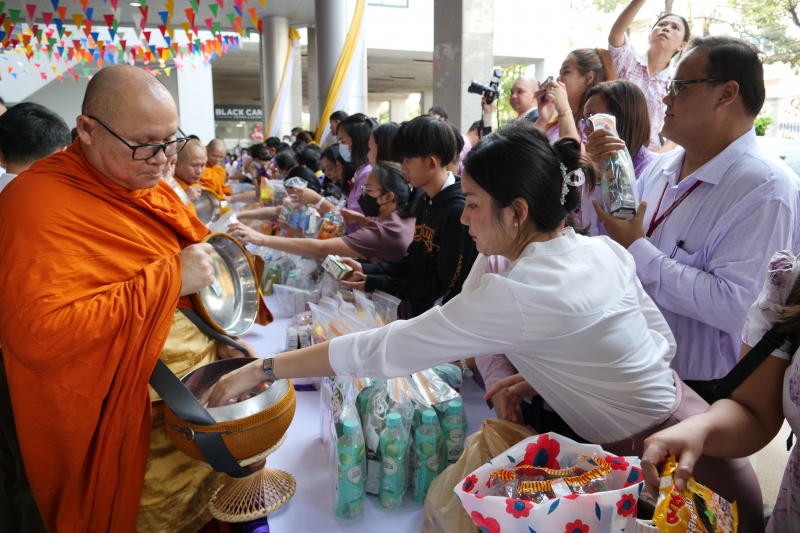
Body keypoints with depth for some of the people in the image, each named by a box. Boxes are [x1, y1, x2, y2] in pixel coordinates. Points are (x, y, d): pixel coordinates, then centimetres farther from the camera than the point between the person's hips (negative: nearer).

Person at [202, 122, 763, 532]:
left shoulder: (513, 296, -28)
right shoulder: (606, 251, -4)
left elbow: (382, 350, -26)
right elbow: (662, 341, 6)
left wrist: (259, 370, -17)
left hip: (658, 454, -8)